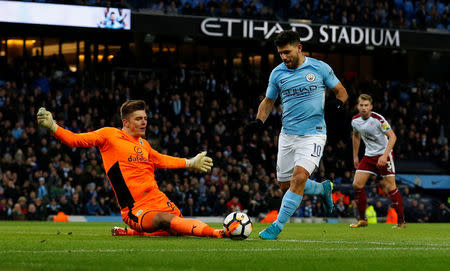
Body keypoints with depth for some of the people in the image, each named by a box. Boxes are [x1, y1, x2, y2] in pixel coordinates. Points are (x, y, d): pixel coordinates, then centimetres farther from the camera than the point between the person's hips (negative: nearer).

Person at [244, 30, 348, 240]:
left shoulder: (319, 68, -4)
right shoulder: (277, 73, 4)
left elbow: (340, 91, 7)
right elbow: (268, 101, 16)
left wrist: (338, 102, -15)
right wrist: (259, 121, -1)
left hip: (313, 134, -4)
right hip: (287, 134, 5)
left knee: (299, 177, -21)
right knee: (285, 185, 7)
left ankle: (277, 226, -15)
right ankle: (323, 188, 34)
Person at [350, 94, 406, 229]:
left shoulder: (378, 119, -20)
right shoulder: (355, 121, -2)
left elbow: (392, 137, -18)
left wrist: (385, 155, -28)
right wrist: (355, 156, 19)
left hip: (383, 154, -5)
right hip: (369, 155, 6)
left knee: (390, 186, -9)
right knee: (357, 184, -6)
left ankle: (401, 221, 1)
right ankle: (362, 219, 4)